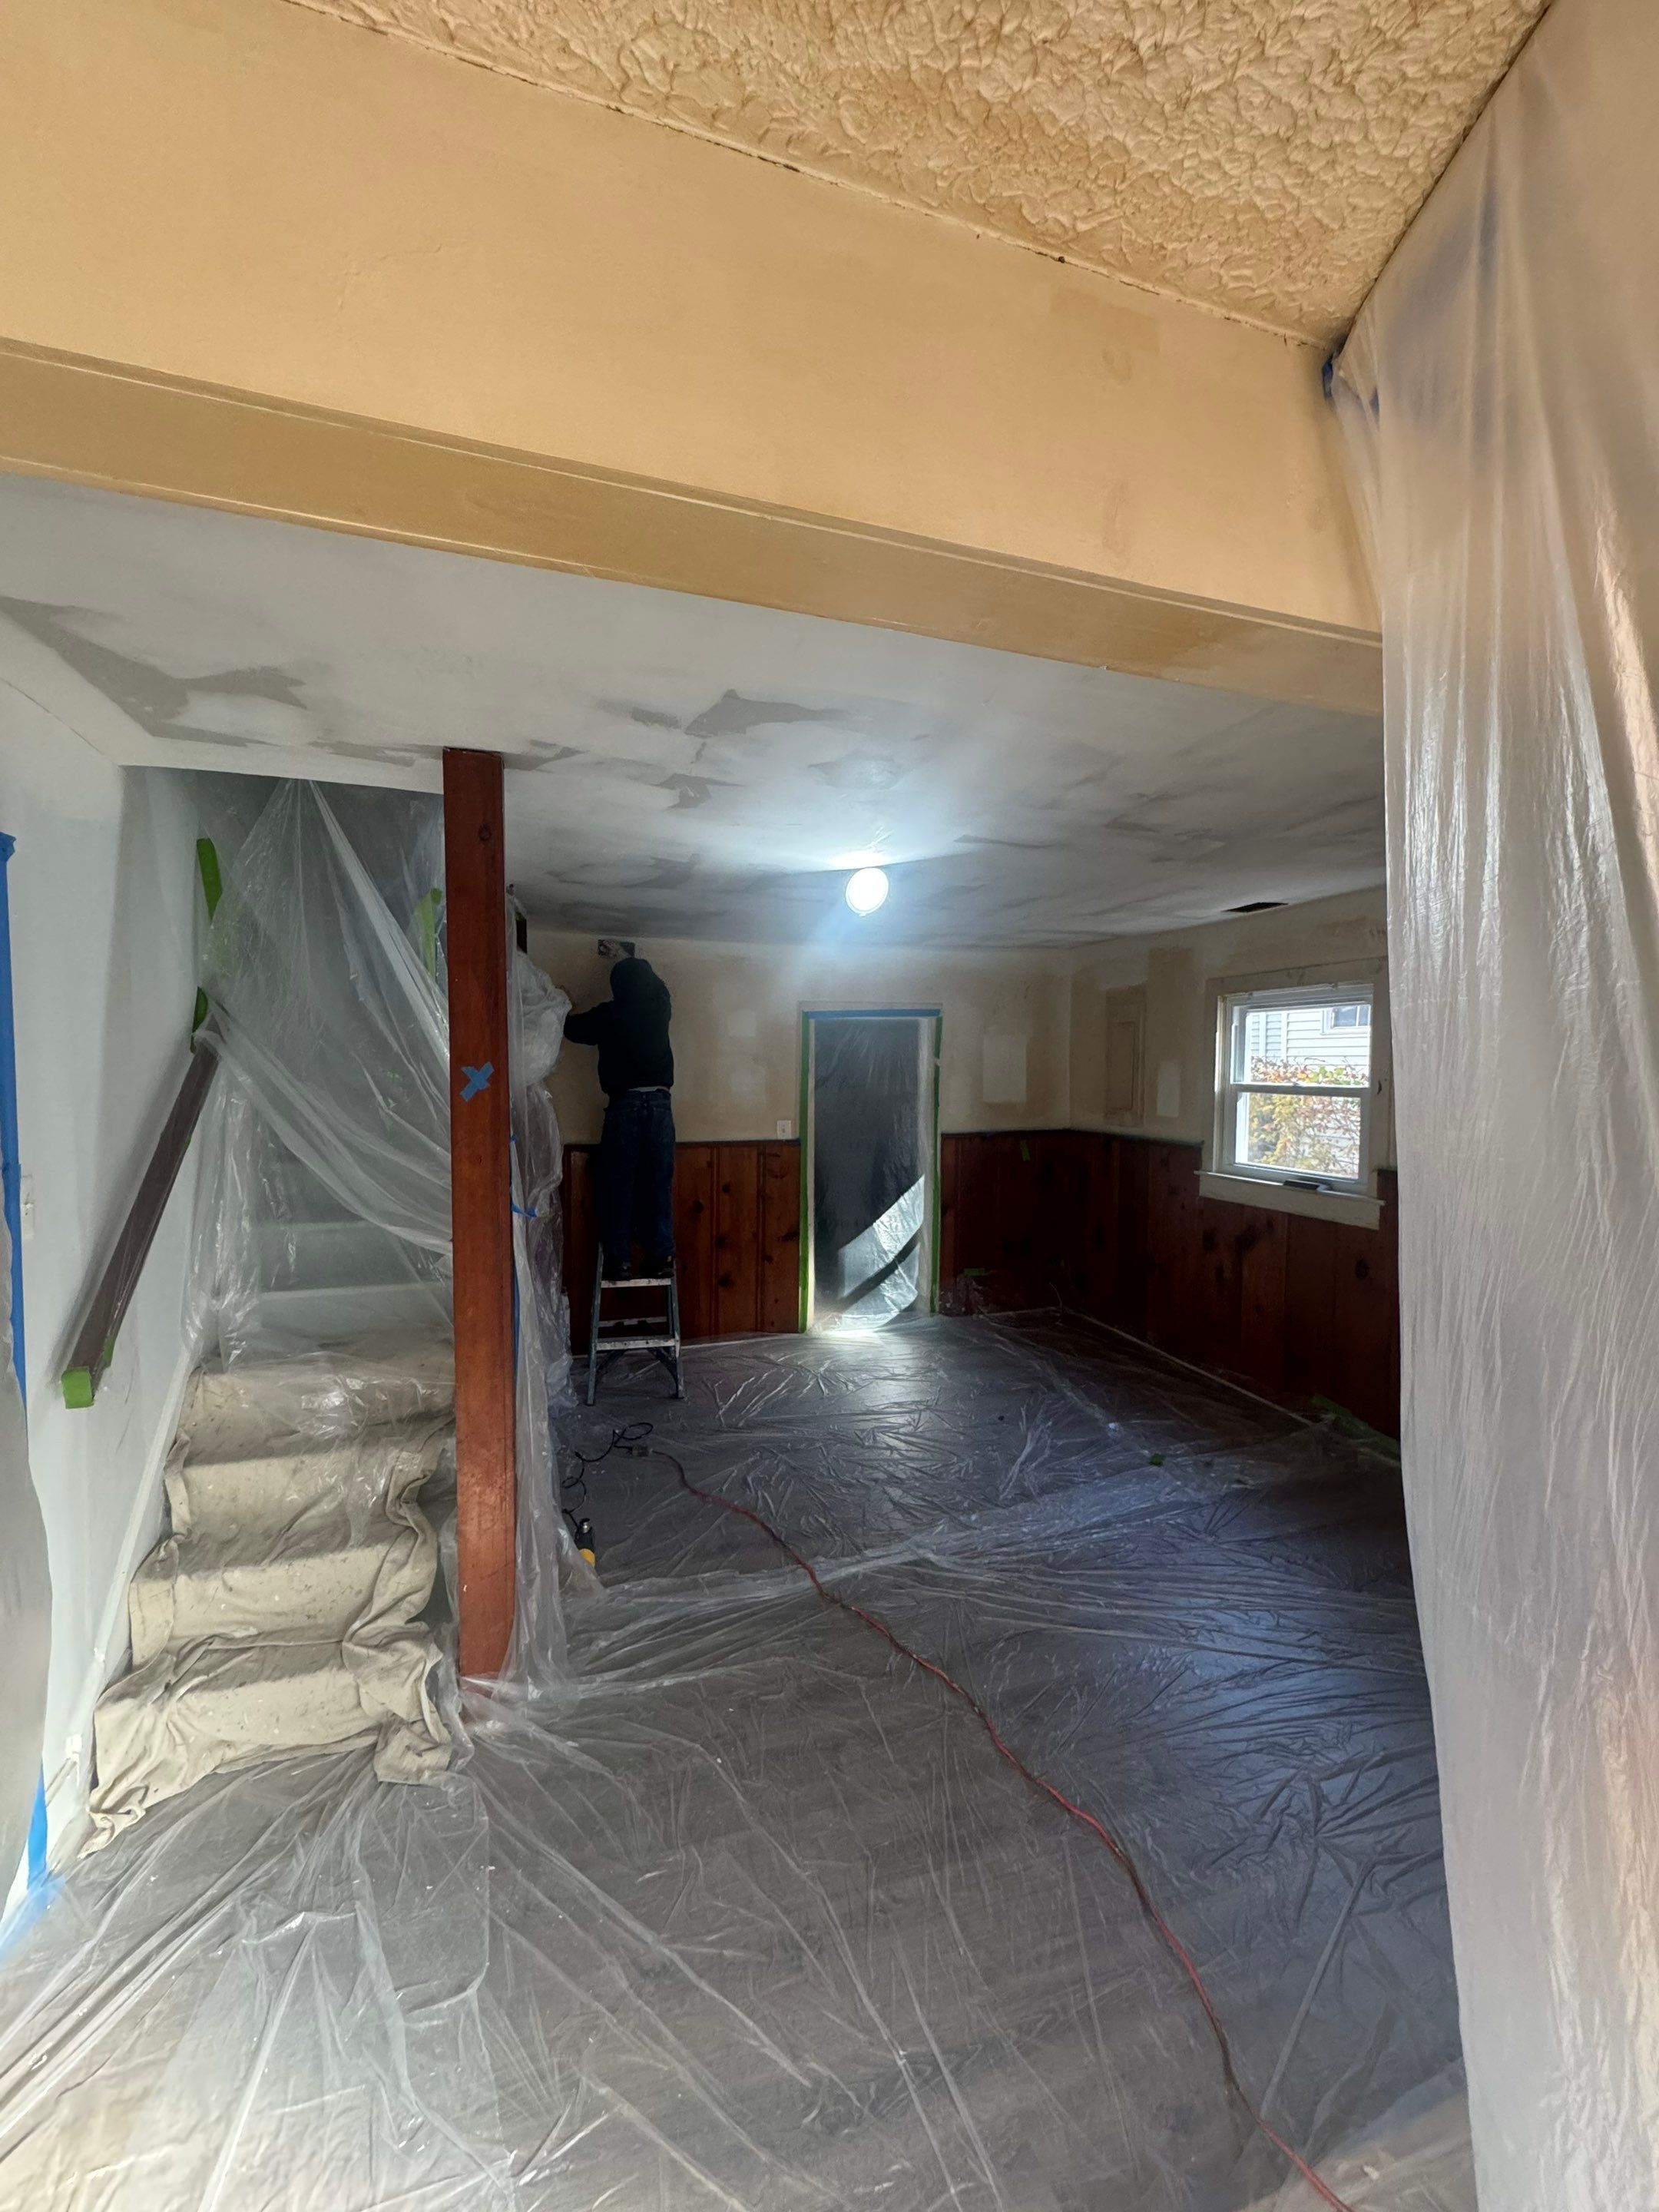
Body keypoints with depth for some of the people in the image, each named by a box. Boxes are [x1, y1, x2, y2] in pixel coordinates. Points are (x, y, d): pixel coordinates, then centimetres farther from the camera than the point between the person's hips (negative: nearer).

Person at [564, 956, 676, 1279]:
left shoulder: (608, 1015, -2)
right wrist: (629, 964, 44)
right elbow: (657, 983, 28)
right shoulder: (660, 1007, 4)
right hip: (659, 1103, 2)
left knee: (618, 1185, 3)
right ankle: (661, 1256, 6)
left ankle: (619, 1258, 4)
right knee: (658, 1183, 5)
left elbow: (573, 1029, 16)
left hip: (623, 1105, -2)